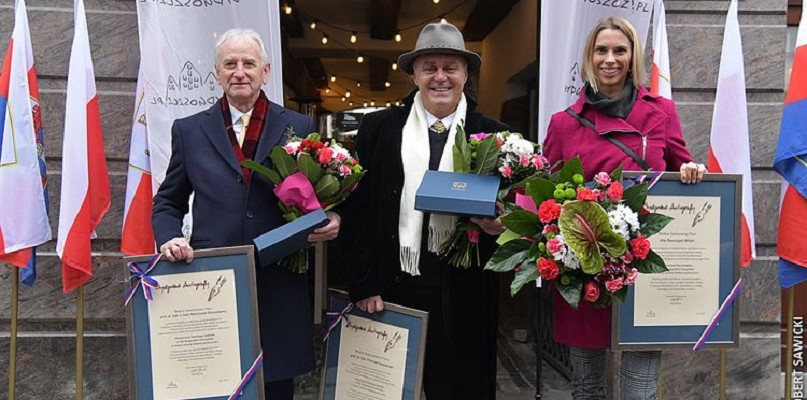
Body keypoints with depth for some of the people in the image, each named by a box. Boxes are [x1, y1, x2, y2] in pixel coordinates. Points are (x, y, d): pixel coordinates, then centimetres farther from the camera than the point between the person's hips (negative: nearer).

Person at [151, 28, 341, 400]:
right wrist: (170, 238, -6)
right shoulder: (189, 131, 7)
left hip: (279, 286, 0)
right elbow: (168, 202, 13)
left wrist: (331, 220, -12)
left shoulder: (299, 127, 5)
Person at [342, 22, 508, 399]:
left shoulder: (494, 135, 3)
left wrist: (500, 224, -15)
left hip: (464, 296, 0)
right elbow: (359, 209, 2)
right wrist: (363, 284, -3)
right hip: (390, 288, 1)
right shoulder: (378, 128, 3)